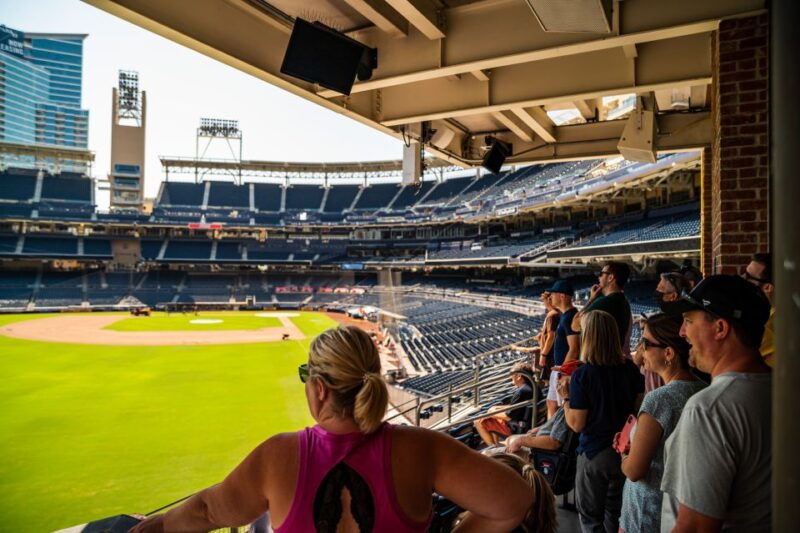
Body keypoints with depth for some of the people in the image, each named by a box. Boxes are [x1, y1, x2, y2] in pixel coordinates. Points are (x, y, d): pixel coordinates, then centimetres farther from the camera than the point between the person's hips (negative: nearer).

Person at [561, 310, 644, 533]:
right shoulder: (631, 369, -7)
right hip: (625, 450, 5)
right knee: (616, 514, 23)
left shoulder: (582, 374, -20)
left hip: (594, 452, -4)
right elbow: (639, 407, 4)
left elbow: (576, 424, -17)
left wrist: (565, 397, -3)